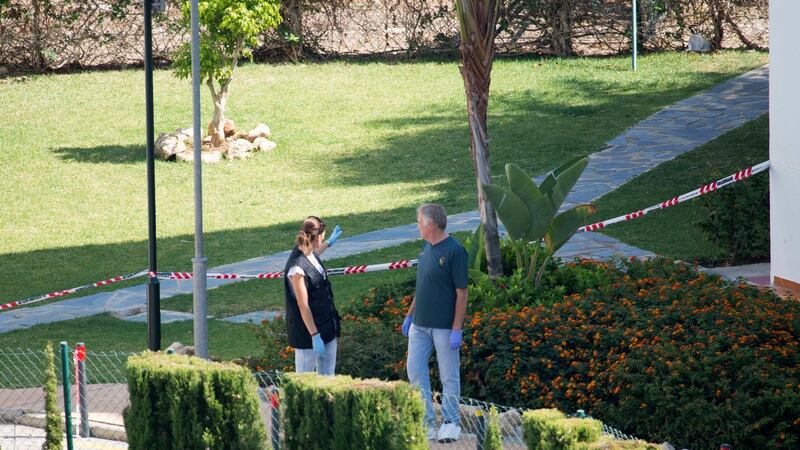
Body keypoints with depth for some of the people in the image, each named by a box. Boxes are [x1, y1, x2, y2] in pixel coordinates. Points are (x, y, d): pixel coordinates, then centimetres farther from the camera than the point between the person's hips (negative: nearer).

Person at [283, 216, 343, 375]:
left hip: (327, 327, 9)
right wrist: (315, 336, -22)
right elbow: (303, 306, -24)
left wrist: (329, 242, 46)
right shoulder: (297, 268, -26)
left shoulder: (310, 254, 1)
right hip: (308, 331, -9)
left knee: (327, 376, 14)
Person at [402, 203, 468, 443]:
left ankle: (450, 423, 14)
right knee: (415, 371, 5)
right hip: (420, 324, 8)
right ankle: (427, 422, 12)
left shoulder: (454, 251, -16)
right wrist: (409, 315, 20)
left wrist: (457, 329, -18)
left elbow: (461, 293, -15)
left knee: (449, 376, 4)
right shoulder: (427, 247, 8)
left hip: (444, 327, -8)